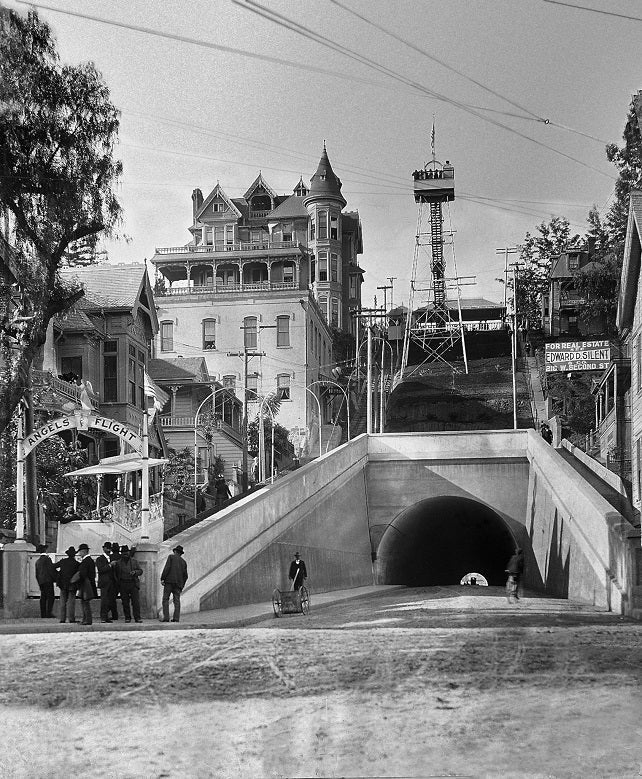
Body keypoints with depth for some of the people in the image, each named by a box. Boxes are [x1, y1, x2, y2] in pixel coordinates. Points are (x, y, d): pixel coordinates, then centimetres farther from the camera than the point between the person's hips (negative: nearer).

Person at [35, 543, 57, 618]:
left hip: (41, 581, 8)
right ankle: (48, 613, -15)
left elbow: (36, 574, 20)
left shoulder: (37, 561, 17)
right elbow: (51, 570, -12)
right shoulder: (47, 559, -7)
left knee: (43, 598, 8)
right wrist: (56, 579, -6)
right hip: (48, 580, -8)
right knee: (50, 597, -8)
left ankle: (43, 614, 5)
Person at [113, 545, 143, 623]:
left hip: (133, 584, 0)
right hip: (123, 585, 0)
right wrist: (118, 583, 3)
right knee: (125, 602, 2)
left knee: (136, 601, -8)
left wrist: (135, 572, -10)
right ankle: (127, 618, 11)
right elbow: (115, 574, 14)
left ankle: (137, 618, -6)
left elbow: (140, 571, 10)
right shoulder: (118, 563, 7)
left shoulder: (134, 562, 8)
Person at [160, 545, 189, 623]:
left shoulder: (171, 557, 6)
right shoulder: (183, 562, 18)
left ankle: (166, 617, -12)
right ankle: (176, 618, -7)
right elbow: (185, 575, 13)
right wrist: (182, 586, 19)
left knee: (165, 599, -3)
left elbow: (167, 567, -8)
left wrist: (162, 578, -9)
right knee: (177, 601, 3)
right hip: (178, 583, 4)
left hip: (169, 581, -4)